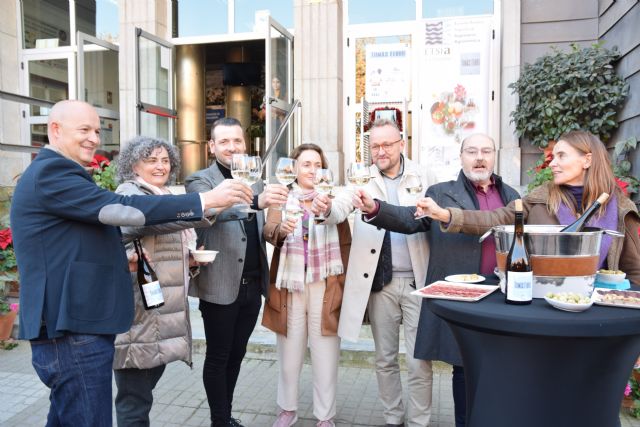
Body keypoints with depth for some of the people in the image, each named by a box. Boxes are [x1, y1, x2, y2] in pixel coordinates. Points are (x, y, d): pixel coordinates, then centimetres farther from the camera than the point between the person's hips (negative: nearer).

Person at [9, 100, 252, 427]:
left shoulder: (56, 173, 20)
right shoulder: (50, 172, -14)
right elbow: (122, 209, -24)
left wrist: (122, 258, 8)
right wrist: (205, 199, -22)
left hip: (72, 326, 11)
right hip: (73, 330, -11)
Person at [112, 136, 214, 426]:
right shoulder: (129, 193, -8)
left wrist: (190, 261, 8)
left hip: (161, 313, 9)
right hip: (137, 313, -9)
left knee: (142, 390, 19)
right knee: (135, 399, -4)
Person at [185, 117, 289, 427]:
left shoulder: (254, 182, 12)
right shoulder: (200, 180, -7)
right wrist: (256, 201, -46)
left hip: (253, 285, 6)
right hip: (220, 286, -6)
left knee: (236, 354, 17)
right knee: (218, 357, 8)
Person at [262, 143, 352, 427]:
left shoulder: (332, 196, 5)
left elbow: (346, 243, 4)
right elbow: (268, 230, -14)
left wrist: (340, 269, -7)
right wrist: (282, 229, -33)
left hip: (325, 286, 0)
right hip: (289, 285, 1)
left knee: (325, 355, 6)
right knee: (289, 352, 12)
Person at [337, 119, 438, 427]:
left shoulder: (424, 178, 1)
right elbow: (343, 206, -14)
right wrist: (327, 207, -36)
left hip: (417, 280, -1)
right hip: (379, 282, 2)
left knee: (419, 362, 7)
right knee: (384, 359, 15)